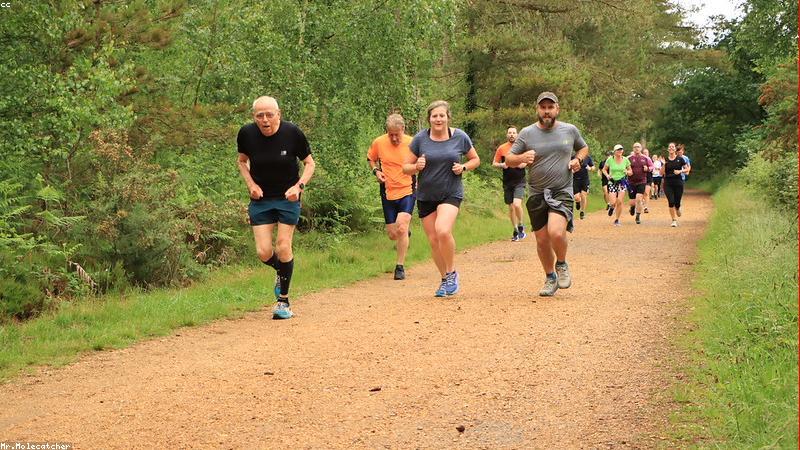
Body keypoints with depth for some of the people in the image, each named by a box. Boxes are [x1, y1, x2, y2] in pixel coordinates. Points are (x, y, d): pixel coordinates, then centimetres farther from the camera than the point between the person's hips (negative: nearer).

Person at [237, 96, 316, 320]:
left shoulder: (292, 133, -15)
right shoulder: (247, 133, -10)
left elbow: (309, 163, -2)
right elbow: (242, 161, 10)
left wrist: (299, 186, -17)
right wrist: (251, 184, -7)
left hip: (288, 198, -2)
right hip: (261, 199, 2)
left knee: (283, 247, -7)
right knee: (263, 252, -6)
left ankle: (283, 301, 9)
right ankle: (282, 272, 30)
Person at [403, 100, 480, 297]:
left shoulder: (460, 137, -2)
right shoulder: (420, 139, -2)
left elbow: (475, 159, 12)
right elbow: (406, 168, 4)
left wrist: (464, 167, -8)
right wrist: (416, 167, -19)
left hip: (451, 194, -2)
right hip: (426, 197, 3)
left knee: (443, 231, -25)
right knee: (433, 240, 5)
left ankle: (452, 273, -4)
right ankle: (445, 279, 24)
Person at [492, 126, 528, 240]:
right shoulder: (502, 148, 4)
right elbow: (494, 163, 10)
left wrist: (524, 164, -9)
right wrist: (502, 165, -11)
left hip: (519, 181, -2)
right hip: (507, 182, 3)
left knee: (517, 204, -20)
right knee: (511, 207, 7)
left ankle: (520, 226, 1)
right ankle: (516, 231, 20)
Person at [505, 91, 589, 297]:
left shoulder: (570, 130, 4)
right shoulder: (527, 133, 0)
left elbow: (584, 148, 23)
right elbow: (508, 159, 3)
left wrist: (578, 159, 1)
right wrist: (521, 158, -19)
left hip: (562, 192, -2)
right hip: (537, 194, 2)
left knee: (556, 232, -24)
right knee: (542, 240, 7)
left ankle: (562, 265, 7)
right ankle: (550, 278, 29)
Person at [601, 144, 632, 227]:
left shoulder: (625, 160, -1)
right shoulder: (610, 159, -5)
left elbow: (630, 172, 9)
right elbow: (604, 169, 8)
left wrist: (627, 172, -14)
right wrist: (607, 175, -11)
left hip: (622, 182, 1)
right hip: (612, 182, -1)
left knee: (619, 201, -9)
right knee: (613, 202, -11)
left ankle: (617, 220, 8)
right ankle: (612, 207, 29)